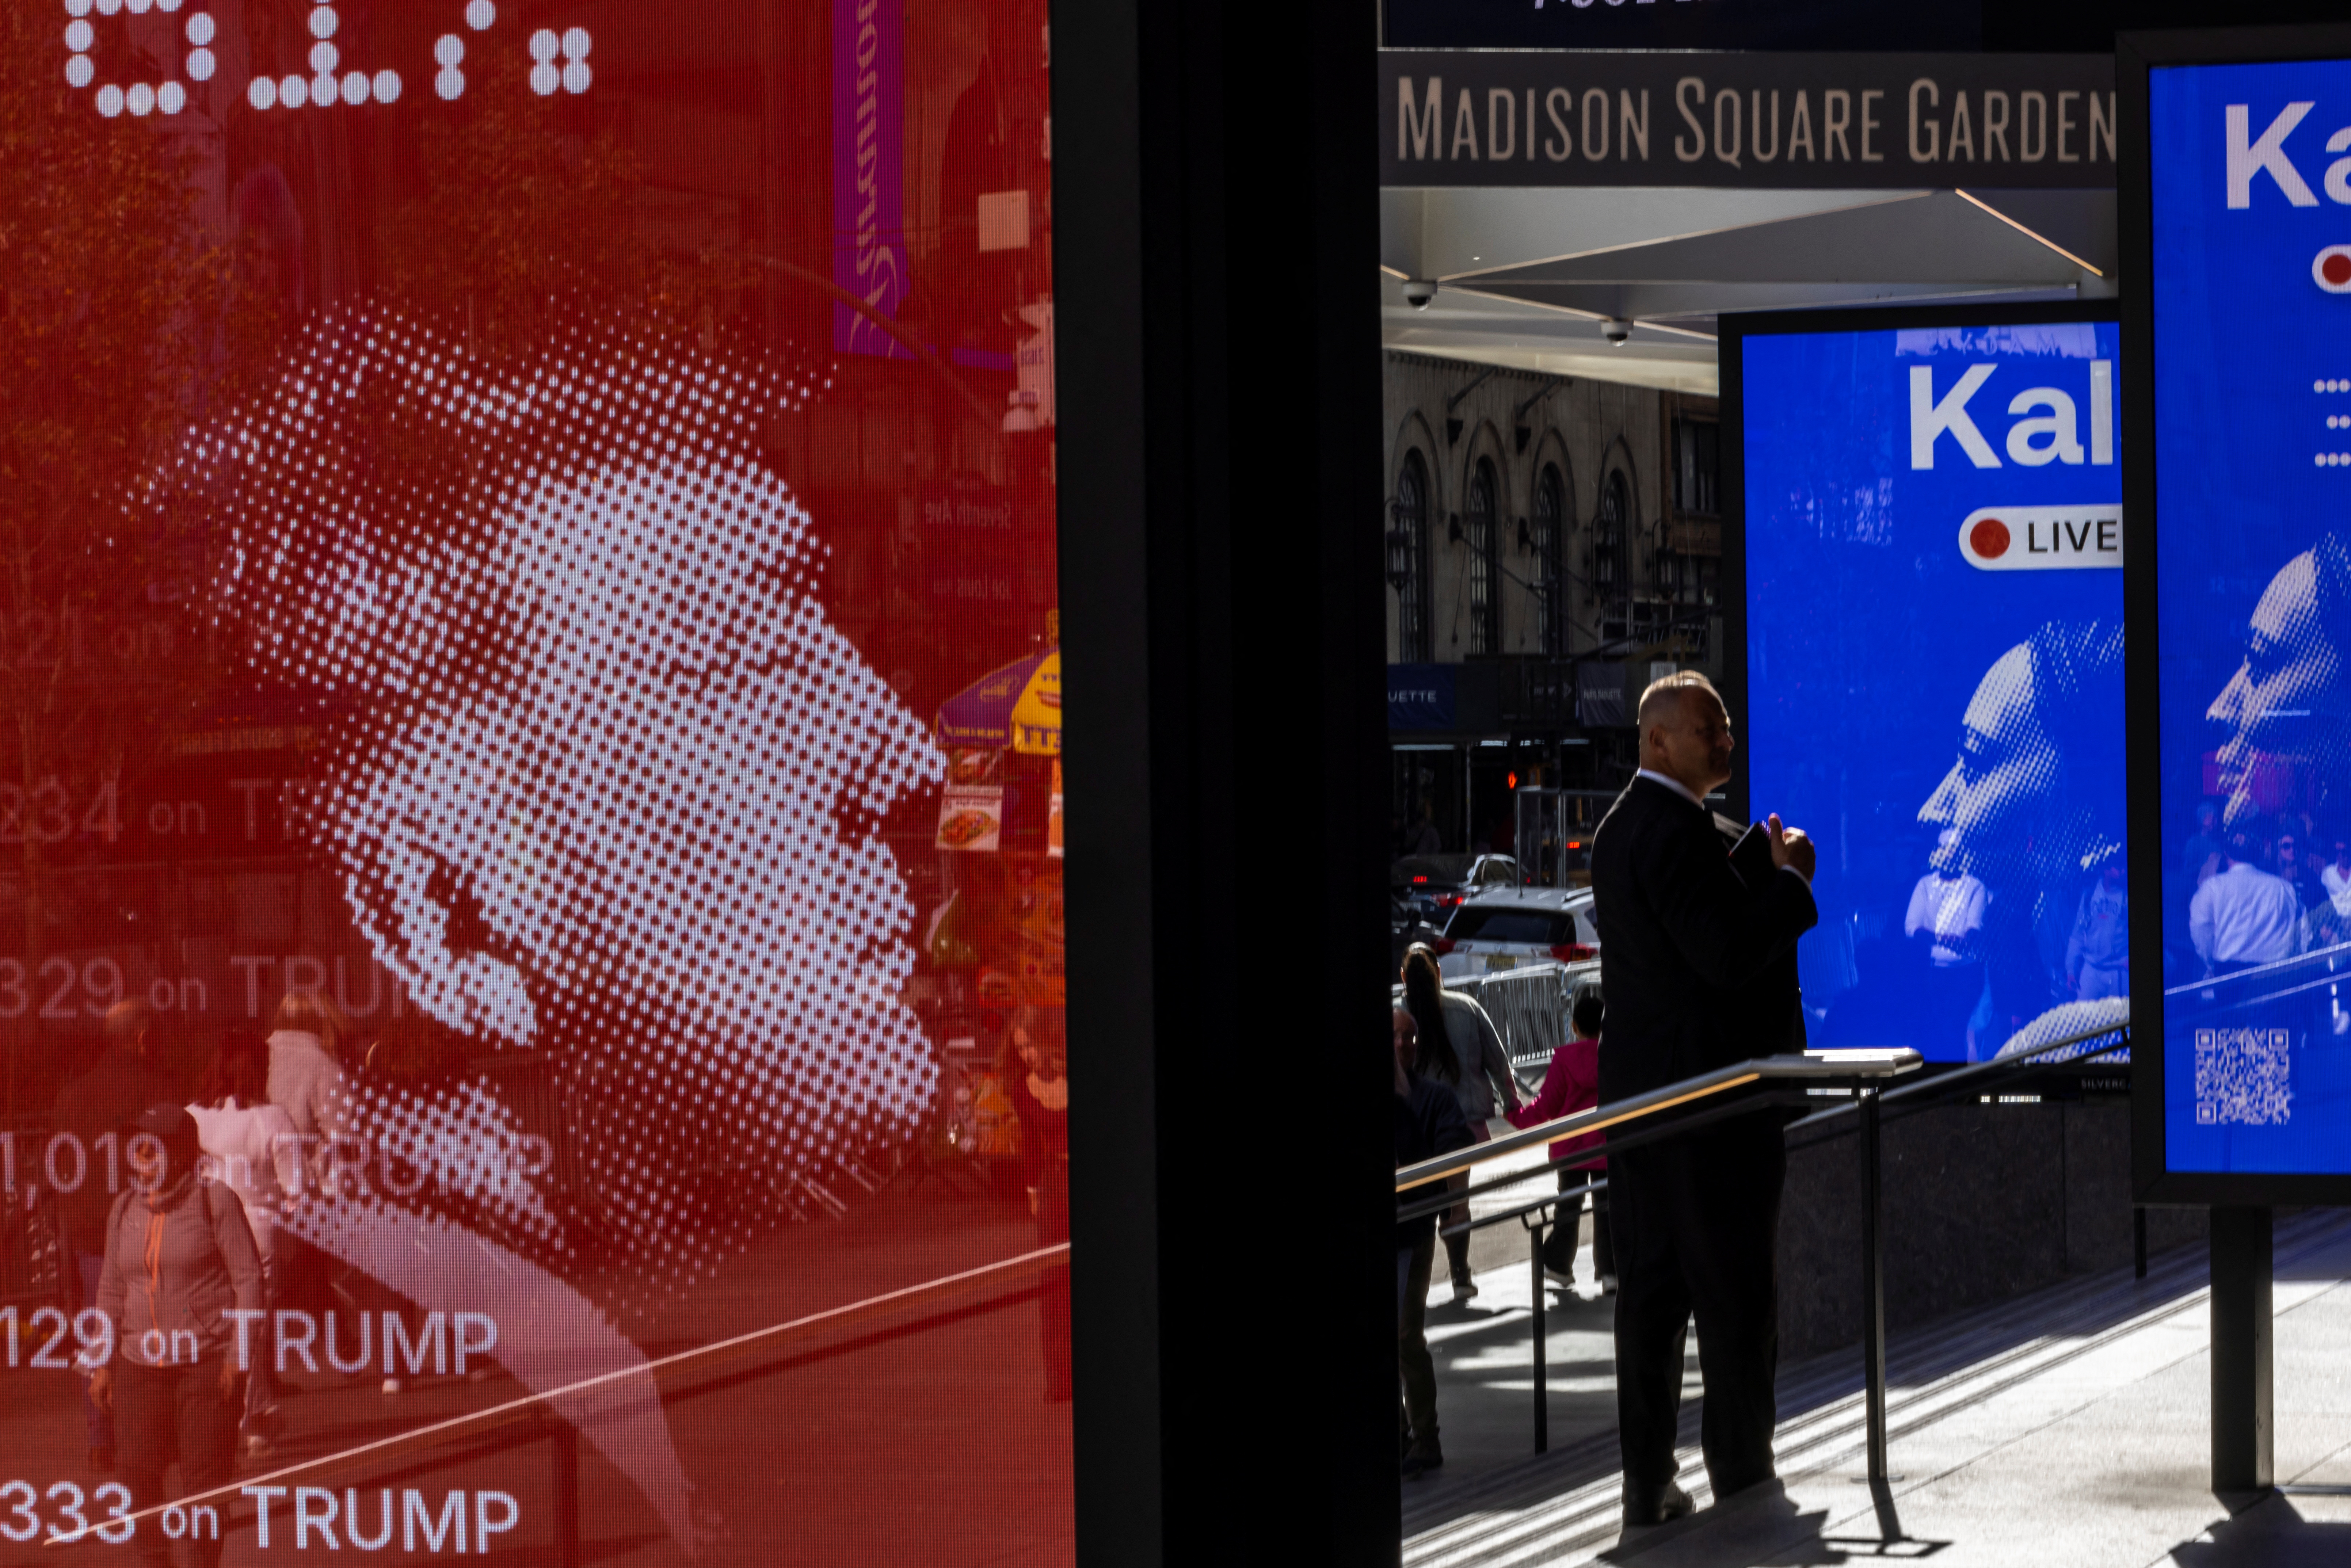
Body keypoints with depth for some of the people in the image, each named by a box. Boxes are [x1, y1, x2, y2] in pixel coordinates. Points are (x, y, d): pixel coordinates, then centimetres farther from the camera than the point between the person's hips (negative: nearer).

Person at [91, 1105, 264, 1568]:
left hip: (208, 1362, -4)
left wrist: (239, 1356, -12)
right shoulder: (125, 1210, 10)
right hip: (142, 1366, 4)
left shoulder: (215, 1202, -5)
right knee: (140, 1472, -2)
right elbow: (113, 1288, 17)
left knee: (205, 1474, -4)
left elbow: (249, 1278, -5)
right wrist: (103, 1363, 13)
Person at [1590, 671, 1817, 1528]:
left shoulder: (1624, 825, 15)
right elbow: (1729, 954, -24)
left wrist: (1762, 866, 10)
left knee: (1651, 1295, 11)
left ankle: (1648, 1488, 14)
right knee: (1737, 1296, -2)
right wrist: (1790, 879, -11)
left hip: (1640, 1090, 10)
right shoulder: (1676, 830, -18)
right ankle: (1744, 1483, 1)